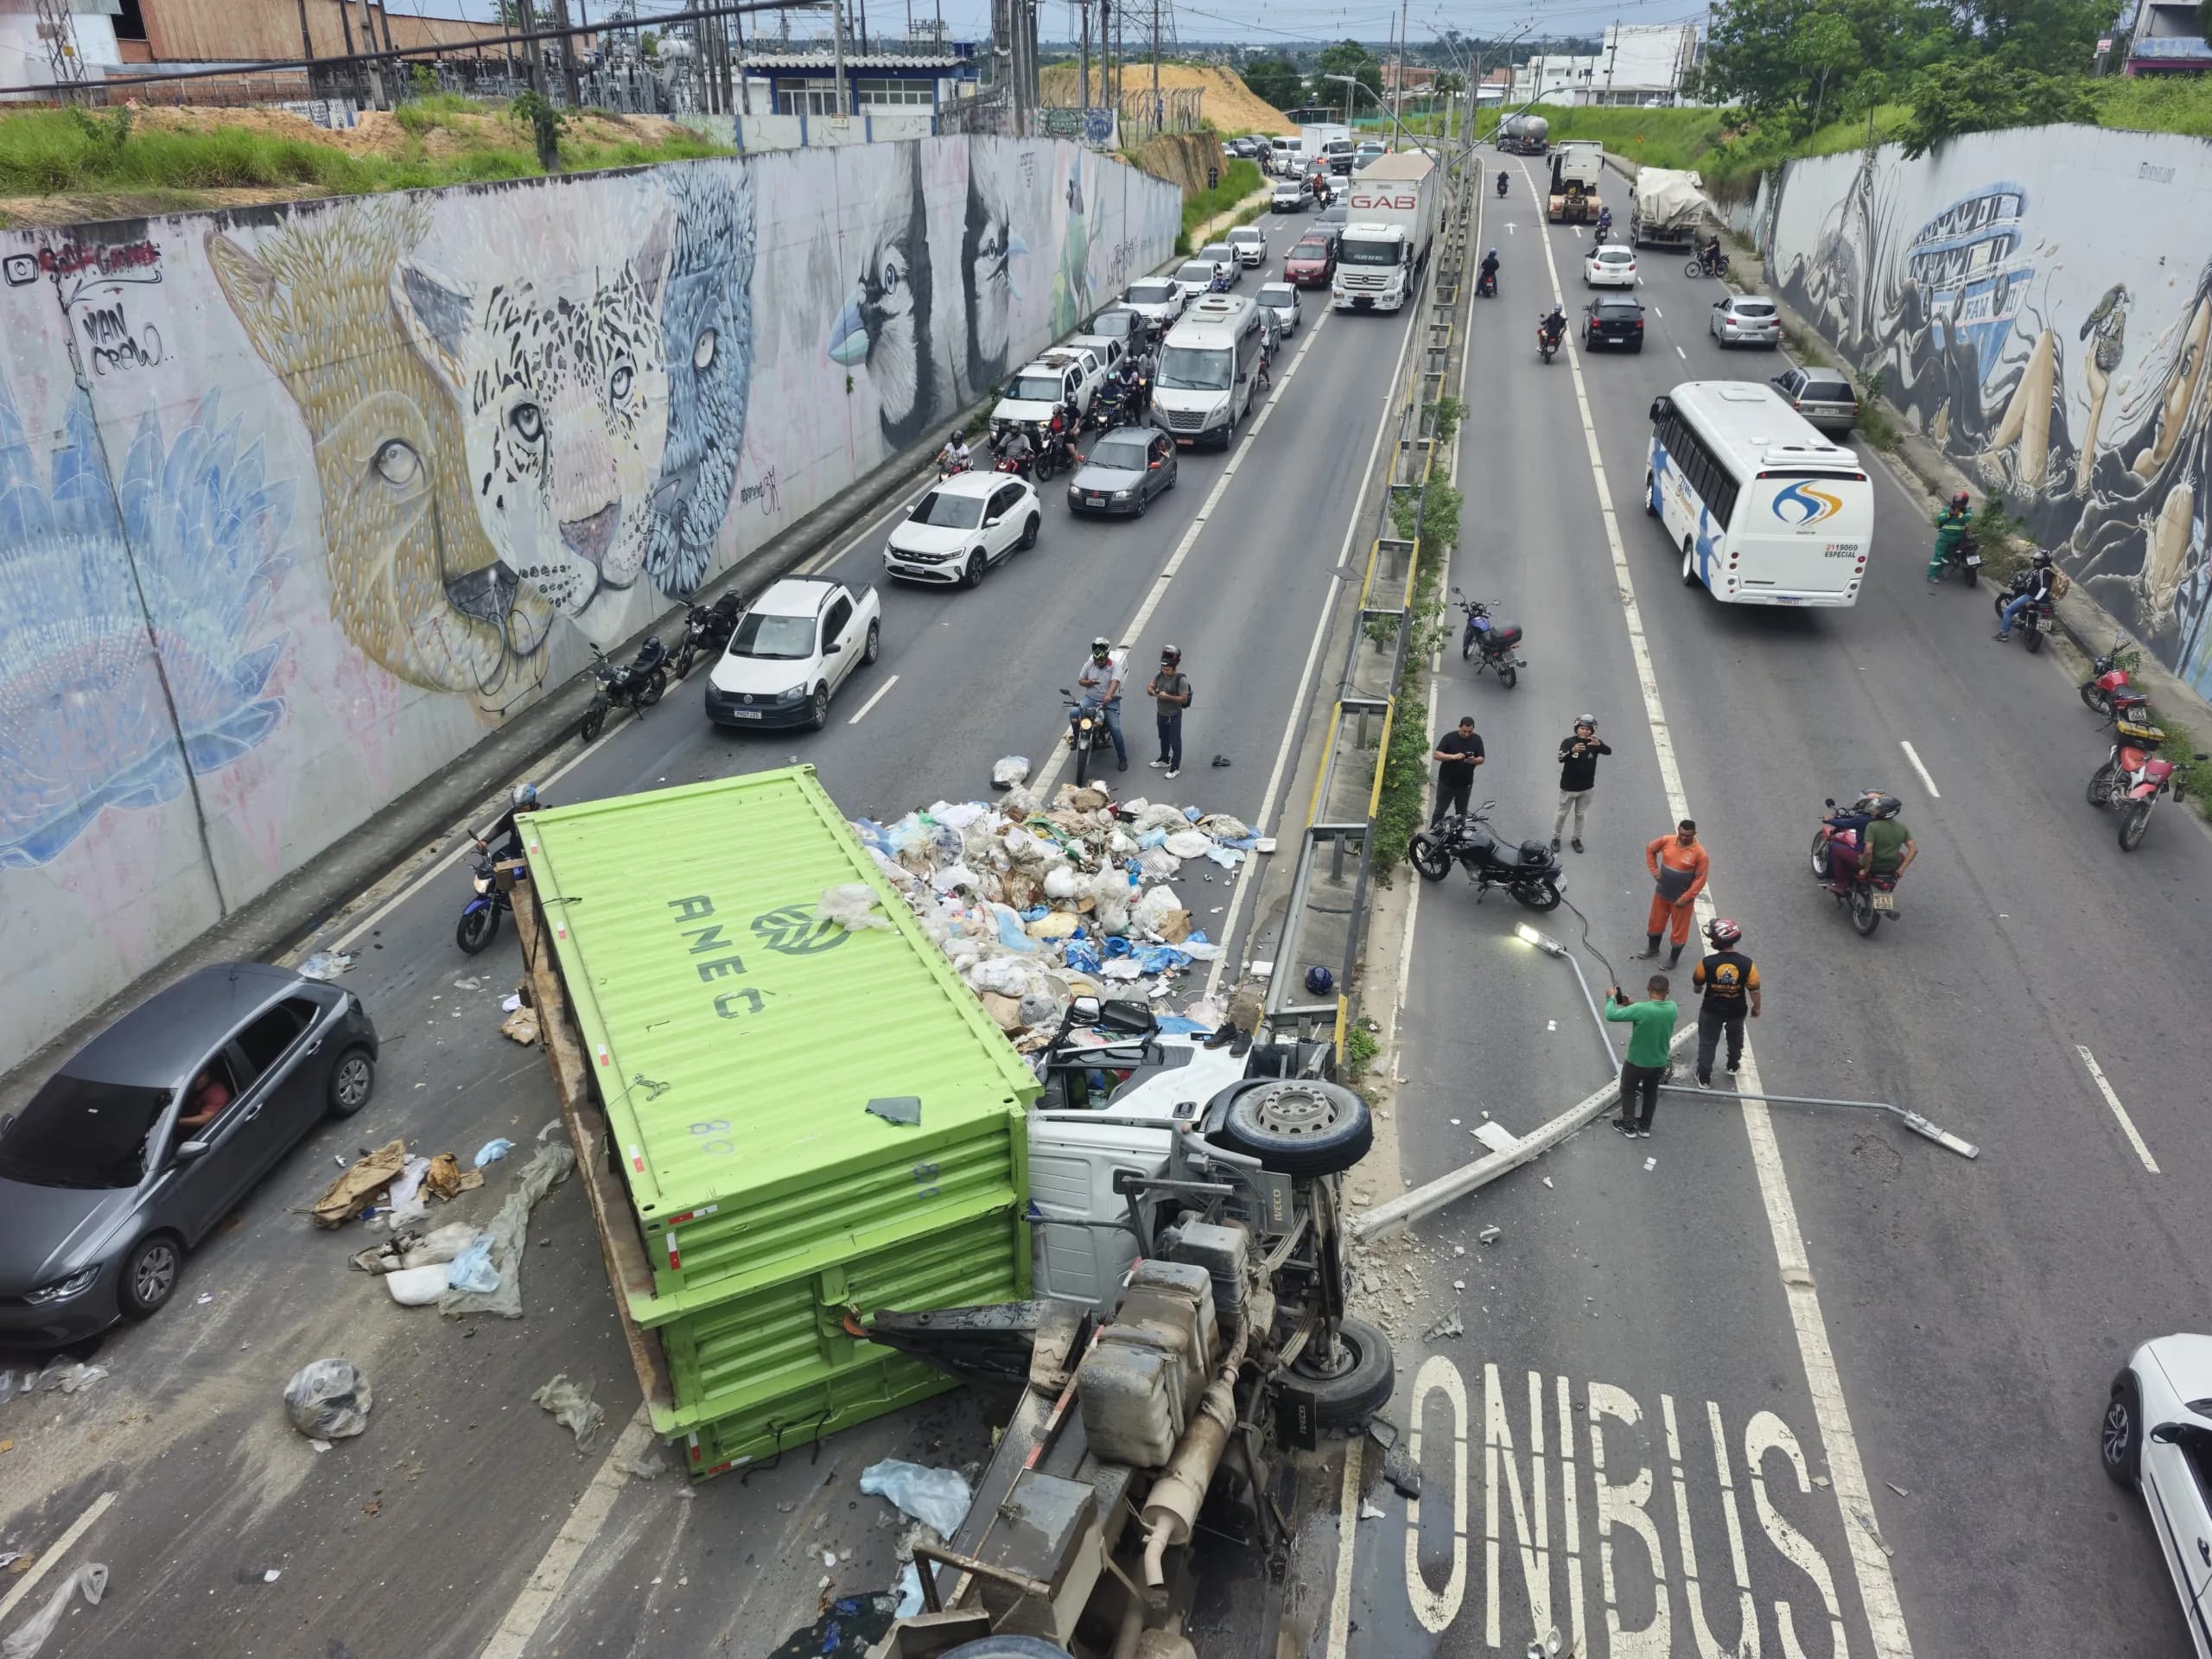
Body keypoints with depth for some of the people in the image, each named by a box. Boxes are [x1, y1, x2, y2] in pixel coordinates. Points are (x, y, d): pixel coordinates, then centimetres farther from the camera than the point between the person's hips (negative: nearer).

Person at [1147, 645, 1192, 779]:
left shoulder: (1181, 679, -23)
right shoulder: (1159, 675, -4)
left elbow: (1184, 699, -23)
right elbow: (1149, 688, 2)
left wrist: (1168, 697, -32)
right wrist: (1152, 692, -23)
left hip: (1174, 716, -7)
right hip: (1161, 713, 7)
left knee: (1175, 741, 3)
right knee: (1163, 738, 25)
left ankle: (1175, 767, 14)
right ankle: (1164, 759, 44)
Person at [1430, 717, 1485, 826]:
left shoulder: (1477, 739, -4)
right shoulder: (1449, 737, -13)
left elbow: (1481, 759, 0)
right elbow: (1436, 755, -17)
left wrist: (1474, 760, -25)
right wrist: (1453, 756, -32)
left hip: (1465, 784, 2)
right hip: (1446, 783, -2)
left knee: (1461, 814, 14)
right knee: (1440, 811, 8)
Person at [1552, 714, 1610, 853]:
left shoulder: (1594, 743, -12)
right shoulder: (1568, 742, -18)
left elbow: (1609, 751, -30)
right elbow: (1560, 759, -33)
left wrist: (1599, 745, -53)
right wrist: (1572, 751, -54)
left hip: (1587, 788, 2)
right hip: (1568, 787, -2)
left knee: (1580, 815, 18)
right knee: (1562, 813, 15)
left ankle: (1577, 839, 36)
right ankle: (1555, 838, 33)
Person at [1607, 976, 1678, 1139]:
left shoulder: (1640, 1009, -31)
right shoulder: (1672, 1008, -14)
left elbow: (1611, 1015, -24)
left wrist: (1611, 997, -7)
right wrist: (1632, 1005, 6)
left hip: (1637, 1063, -4)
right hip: (1659, 1063, 4)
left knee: (1628, 1091, 23)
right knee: (1651, 1093, 27)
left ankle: (1629, 1126, 36)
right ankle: (1645, 1127, 43)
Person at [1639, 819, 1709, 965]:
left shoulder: (1699, 853, -22)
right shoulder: (1666, 841, -12)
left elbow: (1700, 879, -17)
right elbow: (1650, 850, 7)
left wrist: (1685, 898, -18)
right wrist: (1654, 870, -1)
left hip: (1681, 898, -4)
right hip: (1662, 893, 4)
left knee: (1679, 929, 12)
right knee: (1655, 922, 22)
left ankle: (1674, 959, 31)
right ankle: (1653, 949, 45)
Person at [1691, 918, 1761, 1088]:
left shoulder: (1707, 963, -26)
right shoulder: (1747, 964, -25)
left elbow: (1697, 982, -6)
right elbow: (1754, 990, -13)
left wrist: (1699, 989, 20)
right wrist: (1756, 1007, 7)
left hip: (1711, 1010, -1)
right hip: (1737, 1011, 1)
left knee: (1707, 1042, 19)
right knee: (1735, 1038, 30)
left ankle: (1704, 1078, 28)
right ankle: (1733, 1066, 53)